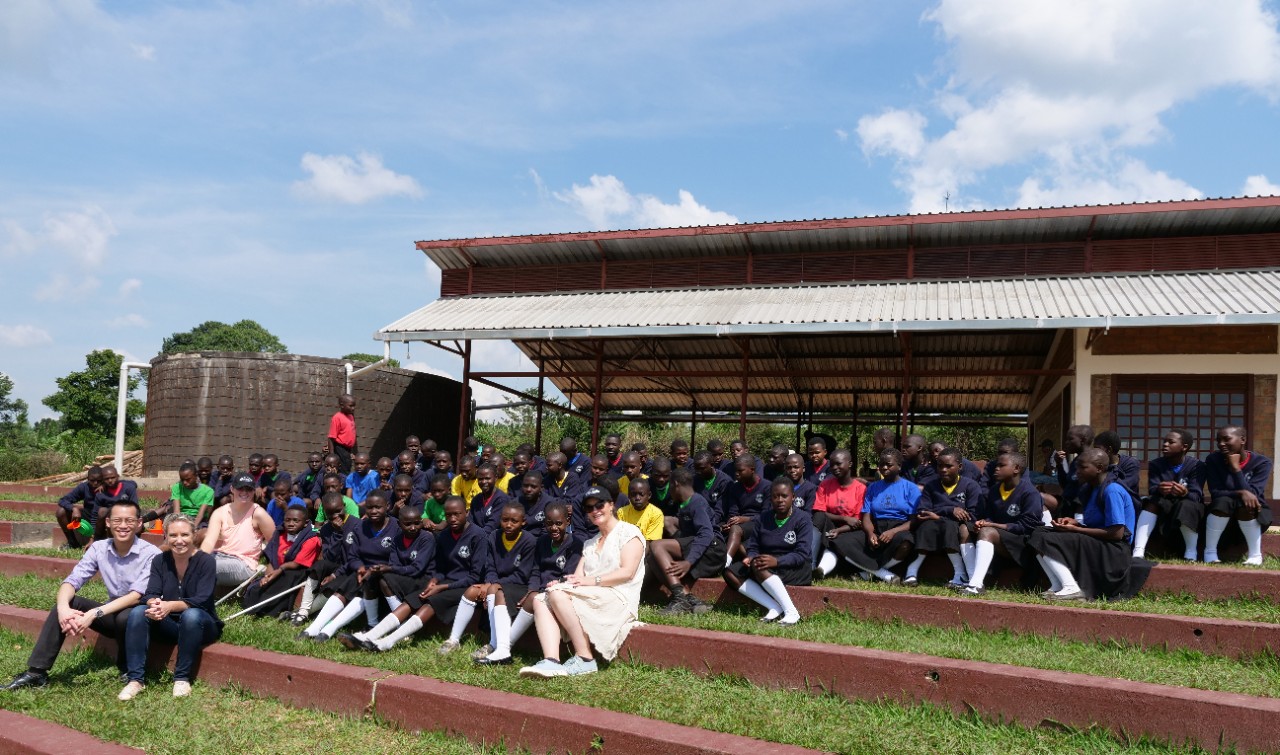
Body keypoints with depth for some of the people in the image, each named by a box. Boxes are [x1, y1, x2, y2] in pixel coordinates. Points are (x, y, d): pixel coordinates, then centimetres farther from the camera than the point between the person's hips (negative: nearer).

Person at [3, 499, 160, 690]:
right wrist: (63, 608, -31)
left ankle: (129, 674, -10)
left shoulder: (151, 554, -20)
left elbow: (137, 596, -27)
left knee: (126, 617, -37)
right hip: (111, 614, 5)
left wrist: (94, 614, -35)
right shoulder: (99, 548, -3)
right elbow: (71, 581, -10)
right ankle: (37, 671, -10)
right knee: (68, 603, -15)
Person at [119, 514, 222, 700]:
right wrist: (154, 604, -34)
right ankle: (135, 680, -22)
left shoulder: (206, 561, -12)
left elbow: (201, 600, -22)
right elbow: (150, 594, -9)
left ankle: (182, 679, -23)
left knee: (191, 615, -36)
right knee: (137, 612, -21)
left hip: (202, 625, -4)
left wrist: (170, 606, -39)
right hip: (169, 625, 4)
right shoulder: (160, 561, 1)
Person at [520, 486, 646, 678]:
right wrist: (567, 581, -10)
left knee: (557, 593, -26)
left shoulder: (629, 532, 5)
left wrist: (594, 580, -19)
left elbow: (627, 572, -9)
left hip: (618, 599, -7)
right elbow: (578, 578, 13)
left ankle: (585, 659, -25)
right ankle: (551, 661, -32)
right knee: (540, 600, -14)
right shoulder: (590, 543, 28)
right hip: (592, 599, 7)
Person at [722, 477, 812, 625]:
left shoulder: (803, 518, -10)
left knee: (759, 567, -33)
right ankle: (774, 607, -25)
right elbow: (753, 546, 5)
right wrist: (751, 557, -20)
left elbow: (801, 554, -19)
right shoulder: (762, 518, 6)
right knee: (730, 573, -14)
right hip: (768, 564, 6)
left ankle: (791, 612, -31)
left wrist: (776, 561, -34)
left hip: (797, 569, -6)